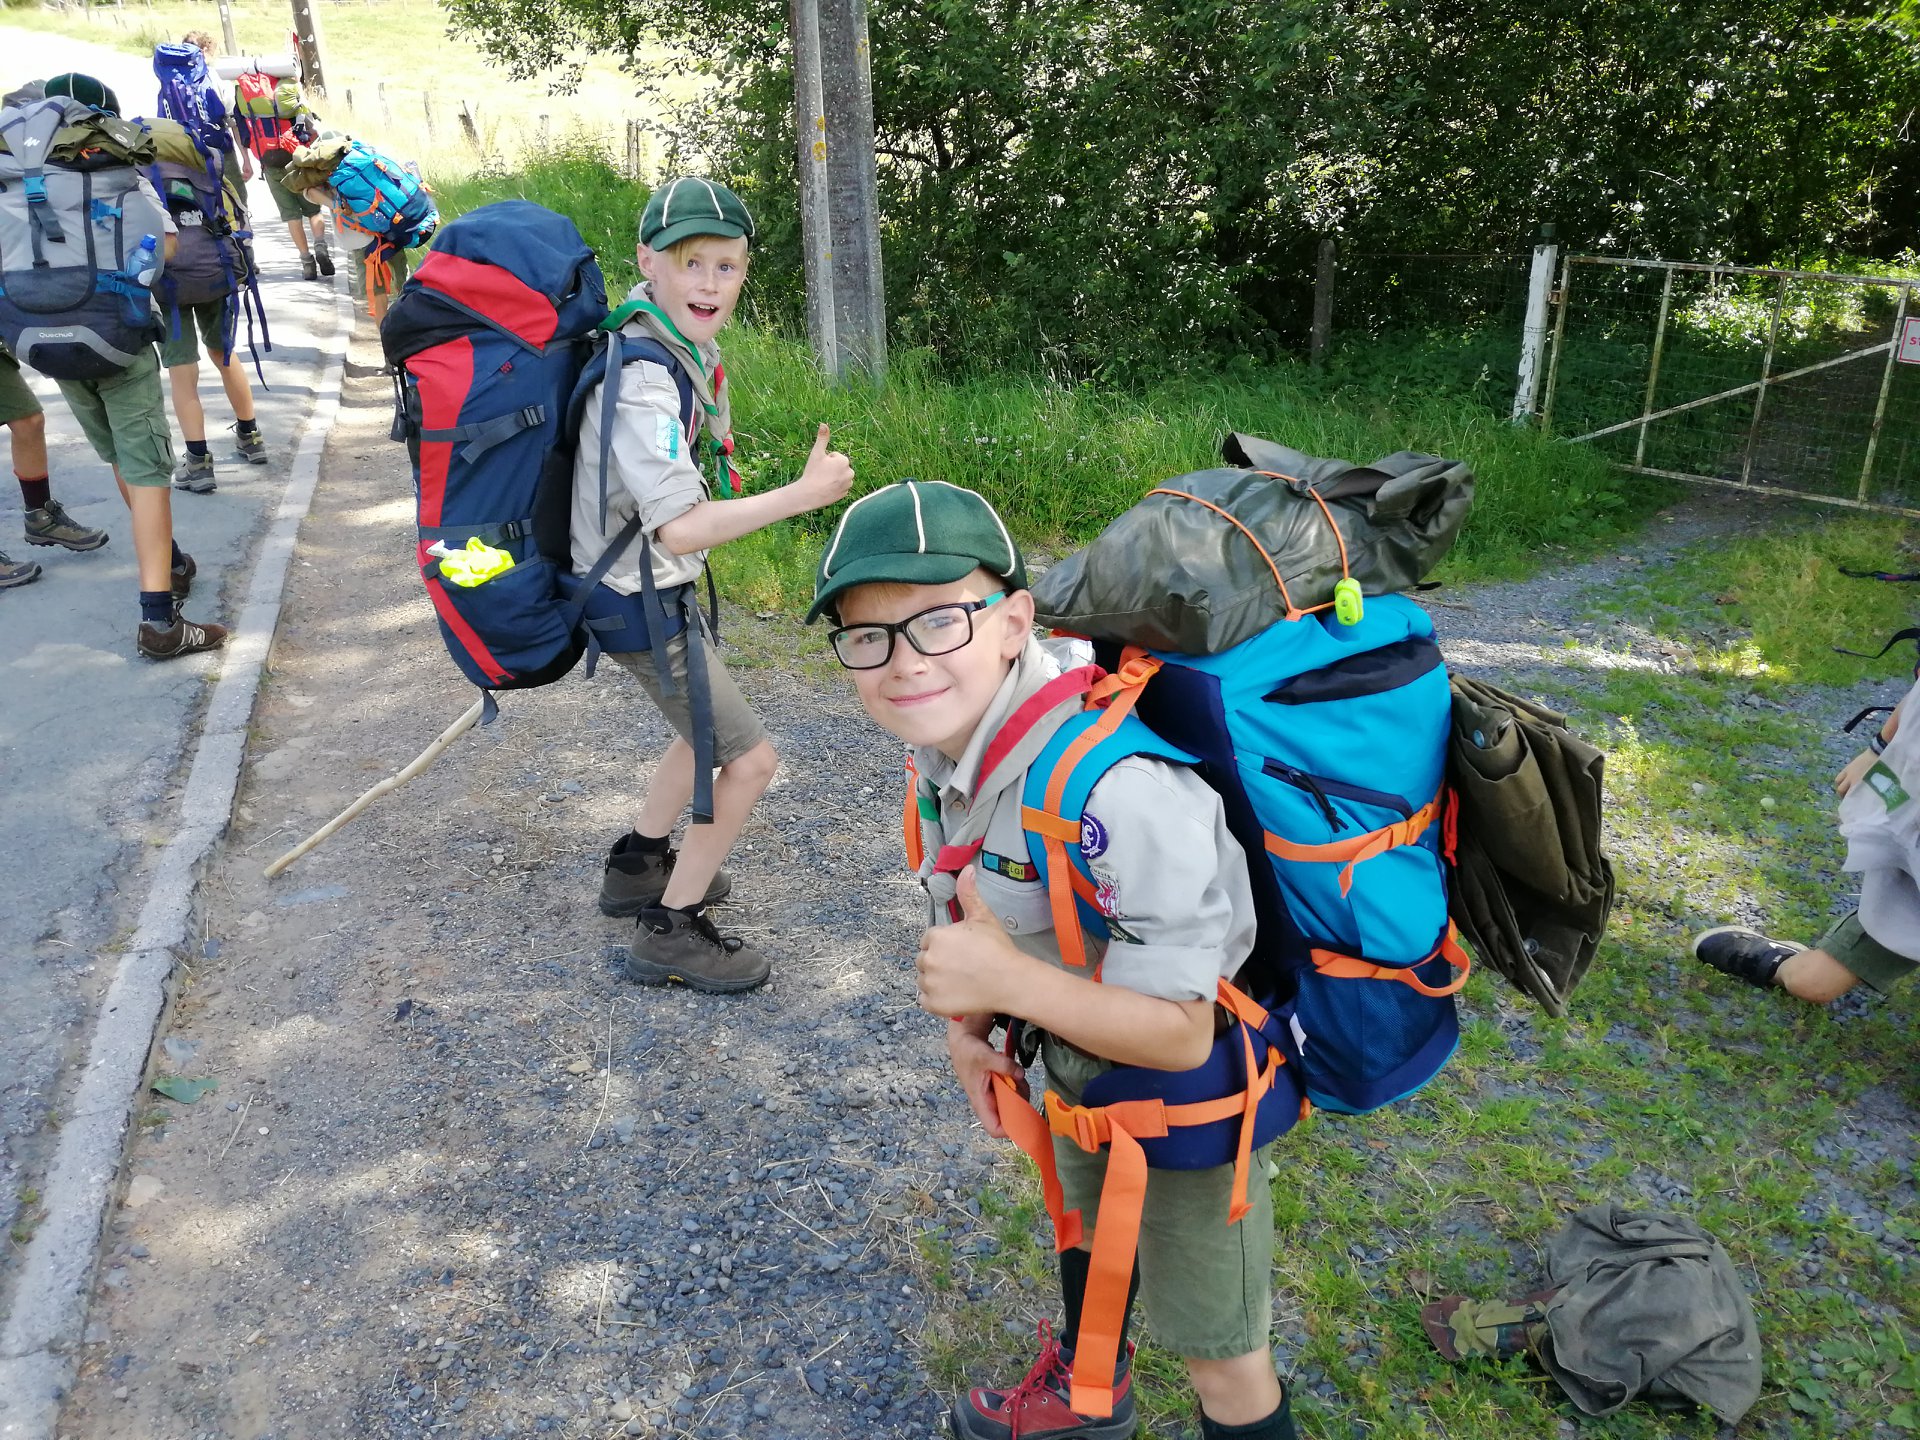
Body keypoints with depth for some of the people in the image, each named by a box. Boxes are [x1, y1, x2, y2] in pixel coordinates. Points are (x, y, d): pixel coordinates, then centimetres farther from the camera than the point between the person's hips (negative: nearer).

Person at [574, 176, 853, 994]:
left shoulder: (682, 340, 0)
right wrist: (803, 494, -32)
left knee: (709, 730, 25)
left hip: (653, 584, 10)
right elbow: (683, 529, -34)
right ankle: (670, 934, 9)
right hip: (639, 602, -10)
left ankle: (638, 864, 42)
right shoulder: (643, 380, -30)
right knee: (750, 758, -4)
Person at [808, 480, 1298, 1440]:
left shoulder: (1113, 789, -41)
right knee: (1087, 1227, 34)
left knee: (1218, 1353, 10)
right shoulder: (945, 736, -13)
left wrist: (1007, 981, -38)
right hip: (1077, 1053, 9)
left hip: (1188, 1079, -8)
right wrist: (963, 1024, -3)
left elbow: (1180, 1033, -34)